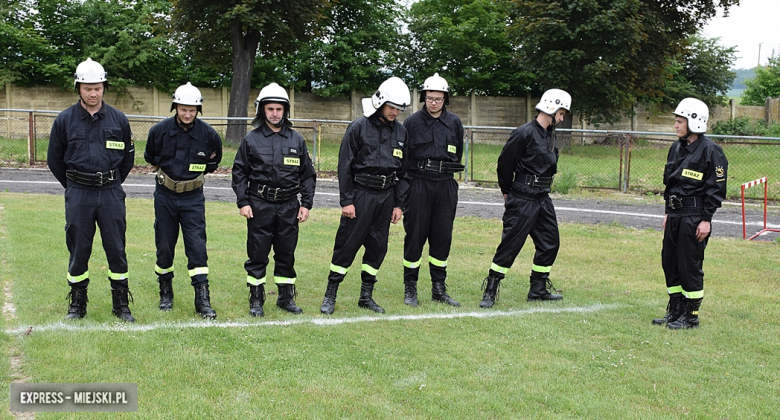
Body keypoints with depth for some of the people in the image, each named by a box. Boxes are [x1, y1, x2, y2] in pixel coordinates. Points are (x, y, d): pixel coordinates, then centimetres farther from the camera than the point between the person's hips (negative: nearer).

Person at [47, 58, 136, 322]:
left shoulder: (118, 119, 2)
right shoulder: (65, 120, -1)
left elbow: (128, 157, 14)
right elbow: (54, 159, 9)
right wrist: (74, 187, 11)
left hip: (111, 193, 1)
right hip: (78, 195, 0)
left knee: (116, 249, 3)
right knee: (78, 250, 5)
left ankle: (121, 304, 13)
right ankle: (77, 304, 18)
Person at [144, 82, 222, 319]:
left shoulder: (208, 134, -7)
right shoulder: (160, 130, -6)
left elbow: (214, 161, 13)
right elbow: (149, 156, 14)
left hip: (193, 198, -1)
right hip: (165, 196, 1)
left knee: (197, 246, -8)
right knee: (164, 246, 7)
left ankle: (203, 300, -7)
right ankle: (166, 294, 24)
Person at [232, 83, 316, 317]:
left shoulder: (296, 140, 7)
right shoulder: (251, 139, 1)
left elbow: (308, 174, 11)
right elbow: (239, 172, 3)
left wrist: (306, 203, 4)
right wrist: (242, 202, -5)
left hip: (289, 206, 2)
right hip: (260, 205, -2)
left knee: (287, 254, 9)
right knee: (257, 254, 2)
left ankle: (286, 297, 22)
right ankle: (256, 300, 13)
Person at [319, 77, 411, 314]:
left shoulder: (400, 132, 9)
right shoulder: (359, 127, -6)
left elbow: (403, 170, 14)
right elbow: (345, 166, -6)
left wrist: (398, 204, 10)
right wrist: (346, 201, -10)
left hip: (386, 196, 5)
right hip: (361, 194, -5)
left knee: (378, 247, 8)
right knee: (347, 245, -4)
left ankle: (366, 296, 20)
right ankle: (330, 296, 6)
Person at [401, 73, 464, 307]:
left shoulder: (454, 123, 9)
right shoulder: (412, 122, -1)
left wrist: (449, 169, 11)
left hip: (446, 185, 3)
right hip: (418, 184, -3)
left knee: (442, 236, 6)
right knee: (415, 235, -1)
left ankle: (439, 289, 16)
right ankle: (410, 288, 8)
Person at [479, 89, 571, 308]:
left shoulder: (550, 135, 13)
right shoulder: (524, 133, -14)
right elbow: (505, 162, -10)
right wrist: (507, 192, 1)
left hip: (543, 199, 9)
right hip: (522, 200, -9)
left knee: (550, 242, 11)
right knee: (510, 244, -6)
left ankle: (538, 290, 23)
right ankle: (490, 292, 2)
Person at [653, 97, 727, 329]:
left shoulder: (710, 151, -12)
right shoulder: (677, 148, 12)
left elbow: (716, 188, -12)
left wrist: (706, 219, -15)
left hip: (694, 217, -8)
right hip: (675, 215, 8)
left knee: (690, 266, -3)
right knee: (669, 262, 11)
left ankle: (691, 316, 9)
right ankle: (675, 312, 23)